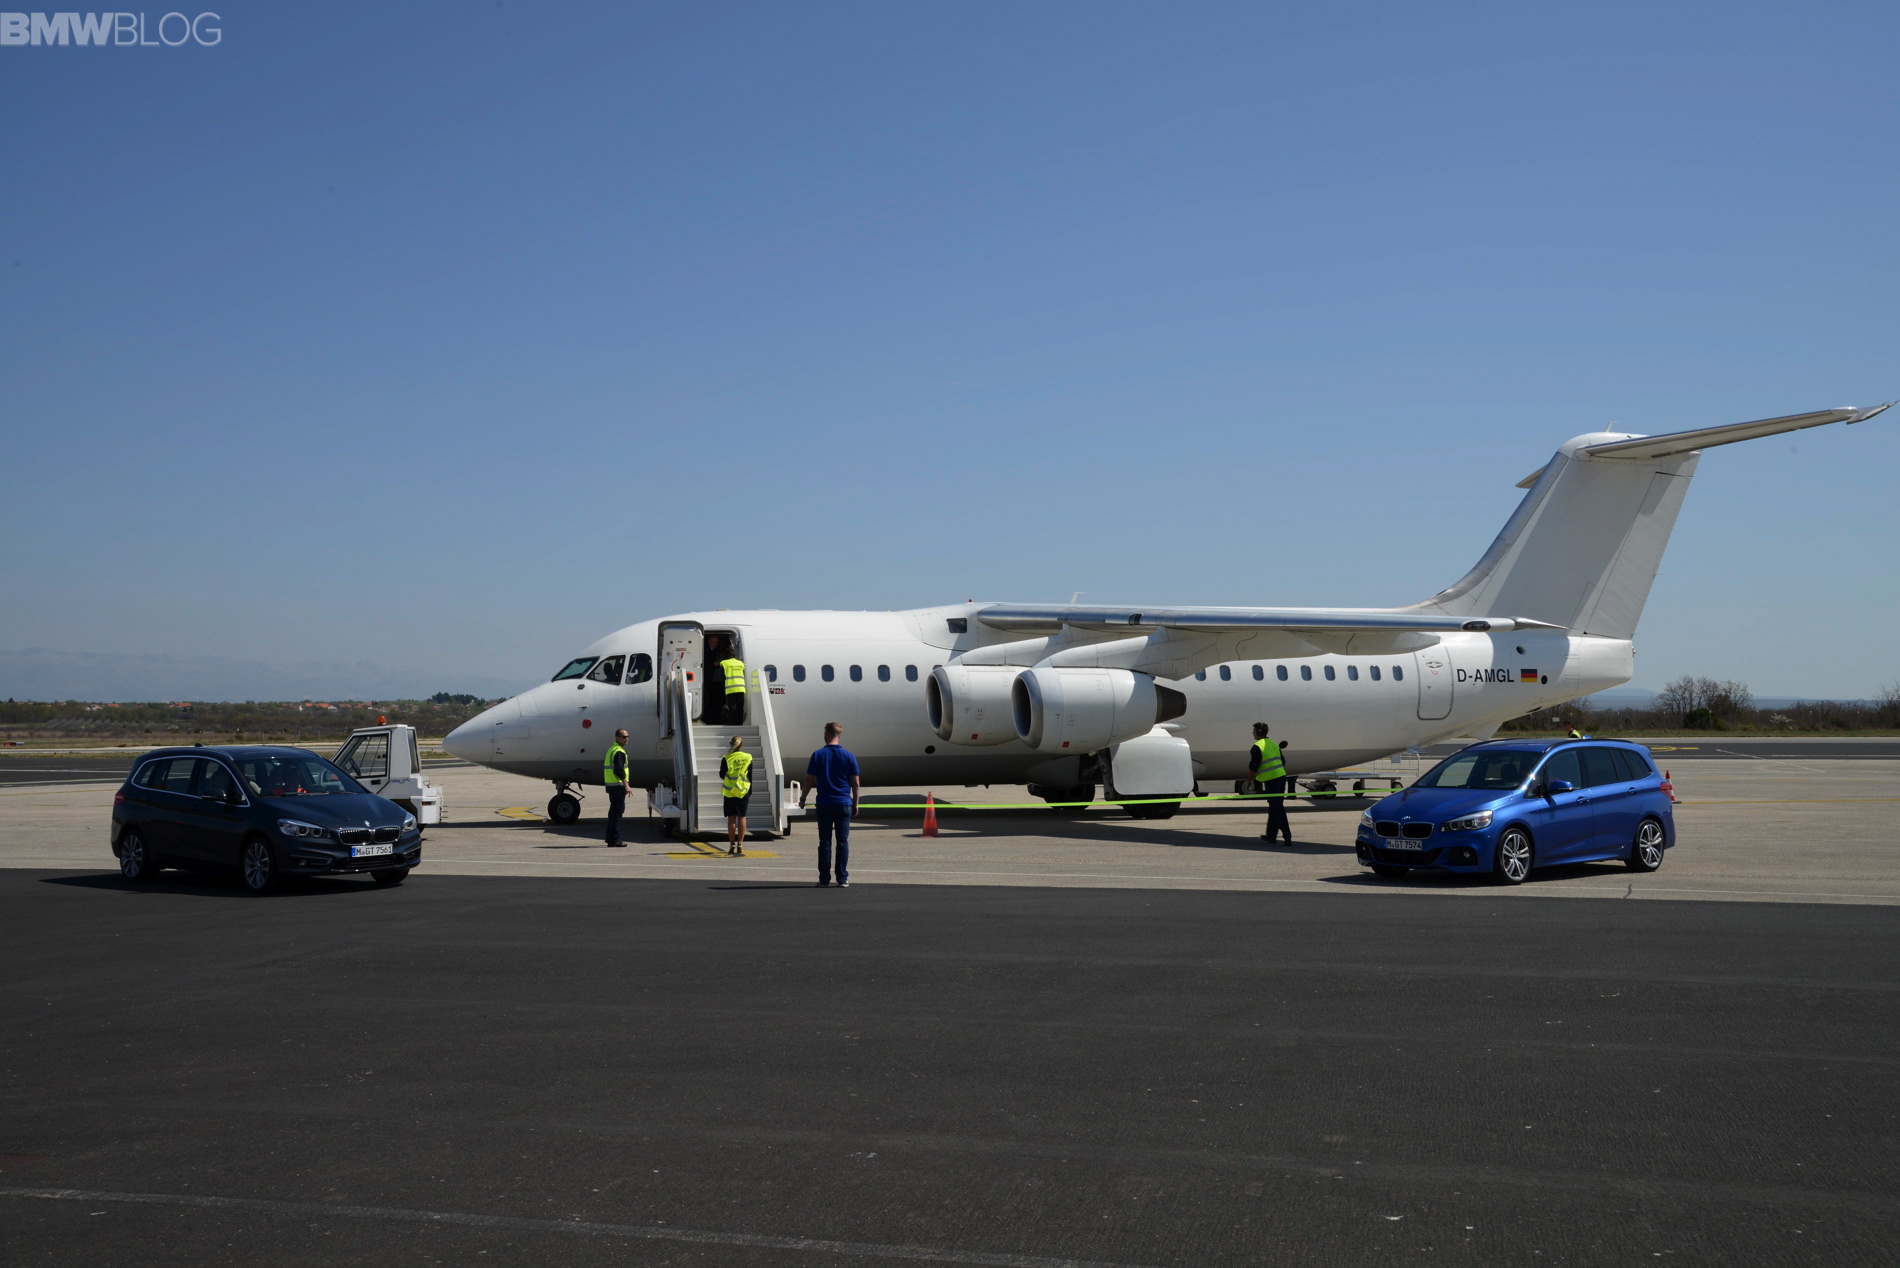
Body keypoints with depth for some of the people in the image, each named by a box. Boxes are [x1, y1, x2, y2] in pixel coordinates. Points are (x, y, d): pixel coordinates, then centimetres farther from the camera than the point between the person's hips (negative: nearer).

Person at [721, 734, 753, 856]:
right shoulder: (748, 758, -2)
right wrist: (750, 791, 10)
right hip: (744, 791, 1)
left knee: (731, 818, 3)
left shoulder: (727, 758, -7)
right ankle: (740, 845, 2)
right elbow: (750, 776, 2)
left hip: (730, 791, -1)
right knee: (742, 817, 5)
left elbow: (722, 775, -1)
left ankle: (732, 845, 4)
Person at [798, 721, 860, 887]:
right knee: (843, 842, 4)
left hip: (824, 805, 0)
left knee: (825, 842, 5)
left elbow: (809, 781, -2)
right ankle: (842, 879, 2)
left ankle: (824, 879, 5)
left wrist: (802, 799, 11)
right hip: (844, 804, 0)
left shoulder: (818, 755, -3)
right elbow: (855, 783, 1)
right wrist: (855, 804, 10)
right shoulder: (849, 756, 0)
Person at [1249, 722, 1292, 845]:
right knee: (1274, 808, 16)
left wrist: (1249, 780, 4)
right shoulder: (1274, 744, 16)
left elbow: (1253, 767, -10)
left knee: (1277, 809, -7)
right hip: (1281, 777, 8)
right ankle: (1270, 835, 26)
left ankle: (1287, 837, -11)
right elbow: (1282, 762, 20)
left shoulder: (1257, 747, -9)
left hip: (1271, 781, -8)